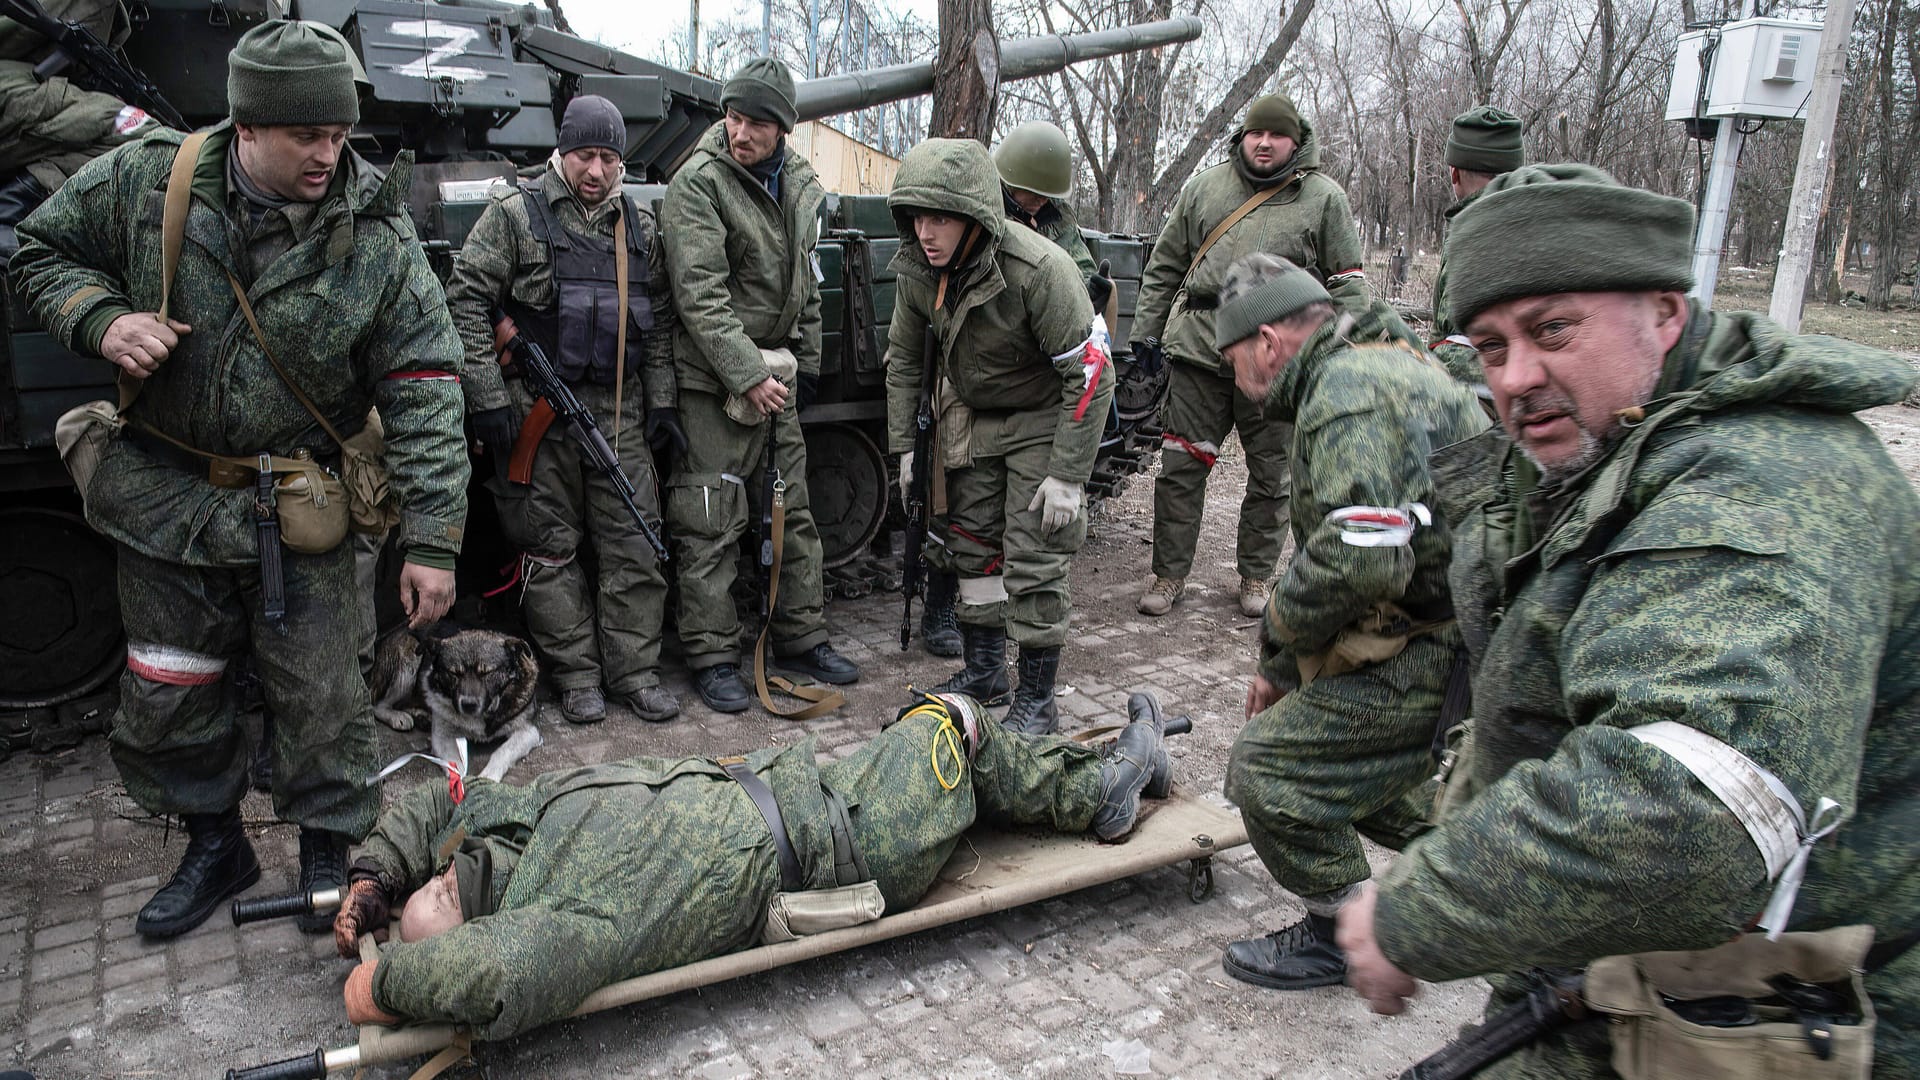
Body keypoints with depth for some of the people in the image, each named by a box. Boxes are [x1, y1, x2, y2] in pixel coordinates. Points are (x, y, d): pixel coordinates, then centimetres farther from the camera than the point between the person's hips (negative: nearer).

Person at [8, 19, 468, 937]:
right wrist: (101, 318, -14)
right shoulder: (145, 180, -8)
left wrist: (431, 541, -21)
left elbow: (424, 394, -16)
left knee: (319, 696, 4)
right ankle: (214, 847, 36)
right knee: (165, 697, 14)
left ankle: (329, 858, 26)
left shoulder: (378, 239, -14)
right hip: (166, 496, 3)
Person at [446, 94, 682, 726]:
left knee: (634, 543, 3)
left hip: (618, 411, 4)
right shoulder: (515, 213, -3)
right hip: (538, 411, -3)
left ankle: (634, 673, 13)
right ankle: (575, 675, 15)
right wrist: (489, 399, -11)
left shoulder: (637, 227, 12)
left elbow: (658, 323, 17)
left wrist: (660, 403, 11)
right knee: (552, 547, 3)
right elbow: (466, 300, -6)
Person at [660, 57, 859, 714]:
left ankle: (801, 638, 27)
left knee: (793, 511, 14)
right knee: (712, 525, -3)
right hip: (715, 381, -7)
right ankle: (712, 658, 9)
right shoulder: (698, 183, -13)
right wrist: (748, 376, -24)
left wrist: (807, 361, 16)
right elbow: (700, 296, -20)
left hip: (777, 374, 7)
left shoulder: (801, 184, 7)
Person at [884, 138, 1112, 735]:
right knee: (972, 543, 11)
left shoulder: (1039, 269, -32)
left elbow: (1091, 373, -27)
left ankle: (1036, 700, 4)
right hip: (971, 414, 6)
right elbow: (903, 358, 5)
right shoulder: (917, 268, -13)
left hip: (1042, 419, -6)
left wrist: (1067, 474, -26)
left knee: (1033, 560, -8)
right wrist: (905, 444, 3)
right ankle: (984, 672, 27)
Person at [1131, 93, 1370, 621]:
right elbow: (1164, 265, 16)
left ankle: (1256, 577, 24)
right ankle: (1169, 574, 14)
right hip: (1199, 348, 1)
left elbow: (1347, 283, 6)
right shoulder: (1204, 187, 11)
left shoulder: (1325, 198, 5)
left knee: (1271, 474, 8)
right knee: (1181, 466, 1)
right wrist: (1147, 329, 12)